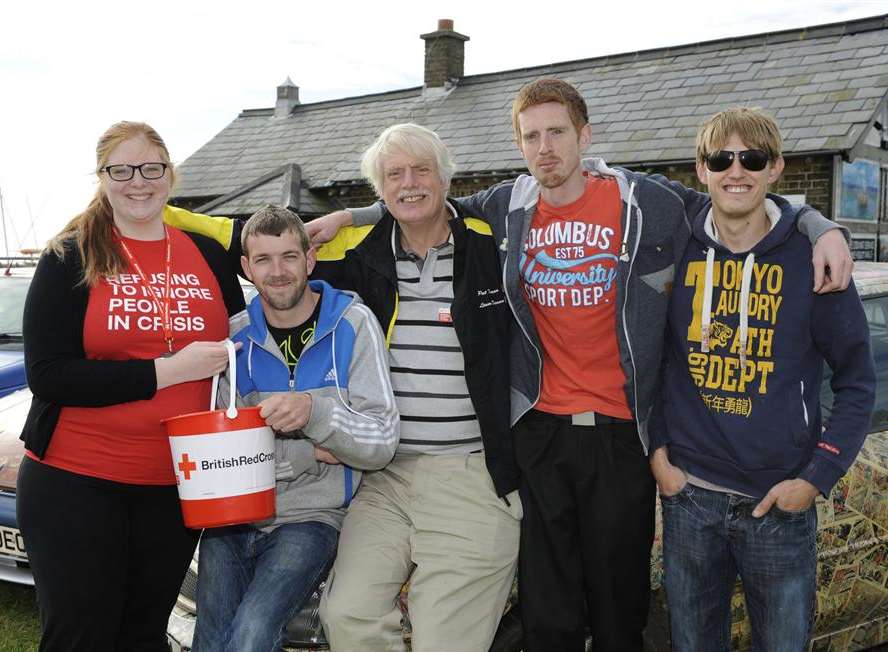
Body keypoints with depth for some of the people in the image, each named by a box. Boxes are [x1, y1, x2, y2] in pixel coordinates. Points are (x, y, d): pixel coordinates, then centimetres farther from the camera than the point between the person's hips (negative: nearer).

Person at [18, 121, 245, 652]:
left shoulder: (209, 255, 6)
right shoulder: (70, 259, -3)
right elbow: (47, 375, -13)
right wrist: (166, 371, -19)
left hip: (175, 487, 3)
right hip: (74, 484, -3)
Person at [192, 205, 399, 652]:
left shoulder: (353, 323, -5)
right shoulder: (233, 336, 1)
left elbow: (382, 444, -11)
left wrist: (313, 411, -29)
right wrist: (312, 452, -16)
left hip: (310, 517, -3)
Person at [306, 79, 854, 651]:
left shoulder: (645, 202, -5)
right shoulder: (509, 208, 2)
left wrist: (823, 228, -8)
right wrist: (347, 216, 14)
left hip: (621, 430, -2)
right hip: (539, 428, 2)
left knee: (620, 601, 11)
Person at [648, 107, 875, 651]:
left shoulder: (810, 258, -5)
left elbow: (857, 381, -1)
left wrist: (818, 477, -8)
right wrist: (657, 449, 1)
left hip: (781, 504, -1)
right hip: (688, 494, 2)